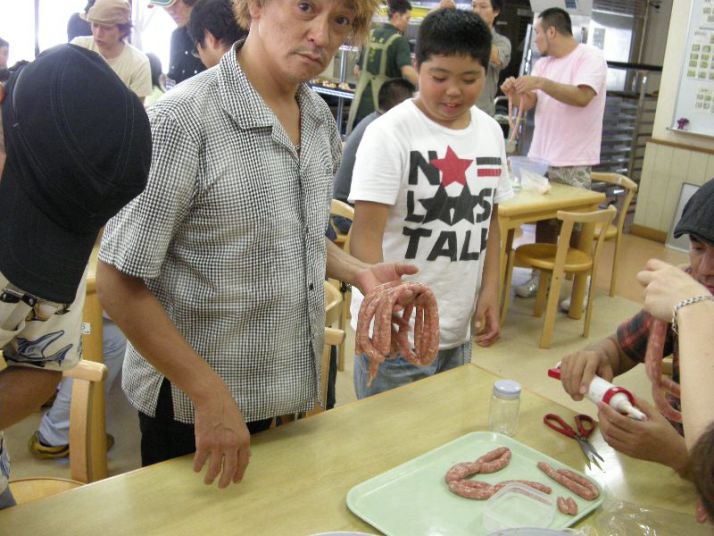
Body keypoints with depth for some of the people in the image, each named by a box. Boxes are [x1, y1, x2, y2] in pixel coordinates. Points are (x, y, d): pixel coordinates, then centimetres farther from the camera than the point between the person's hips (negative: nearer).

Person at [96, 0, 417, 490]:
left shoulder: (320, 118, 0)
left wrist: (358, 272, -2)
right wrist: (211, 396, -20)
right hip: (191, 405, -6)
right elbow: (120, 284, -19)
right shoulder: (184, 119, -22)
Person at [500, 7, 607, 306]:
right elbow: (528, 104, 9)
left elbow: (582, 96, -24)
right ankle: (540, 276, 22)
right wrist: (514, 94, -12)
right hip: (541, 157, 6)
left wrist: (542, 83, -28)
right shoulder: (543, 64, 13)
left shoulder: (590, 57, -8)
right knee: (543, 220, 10)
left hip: (573, 162, -6)